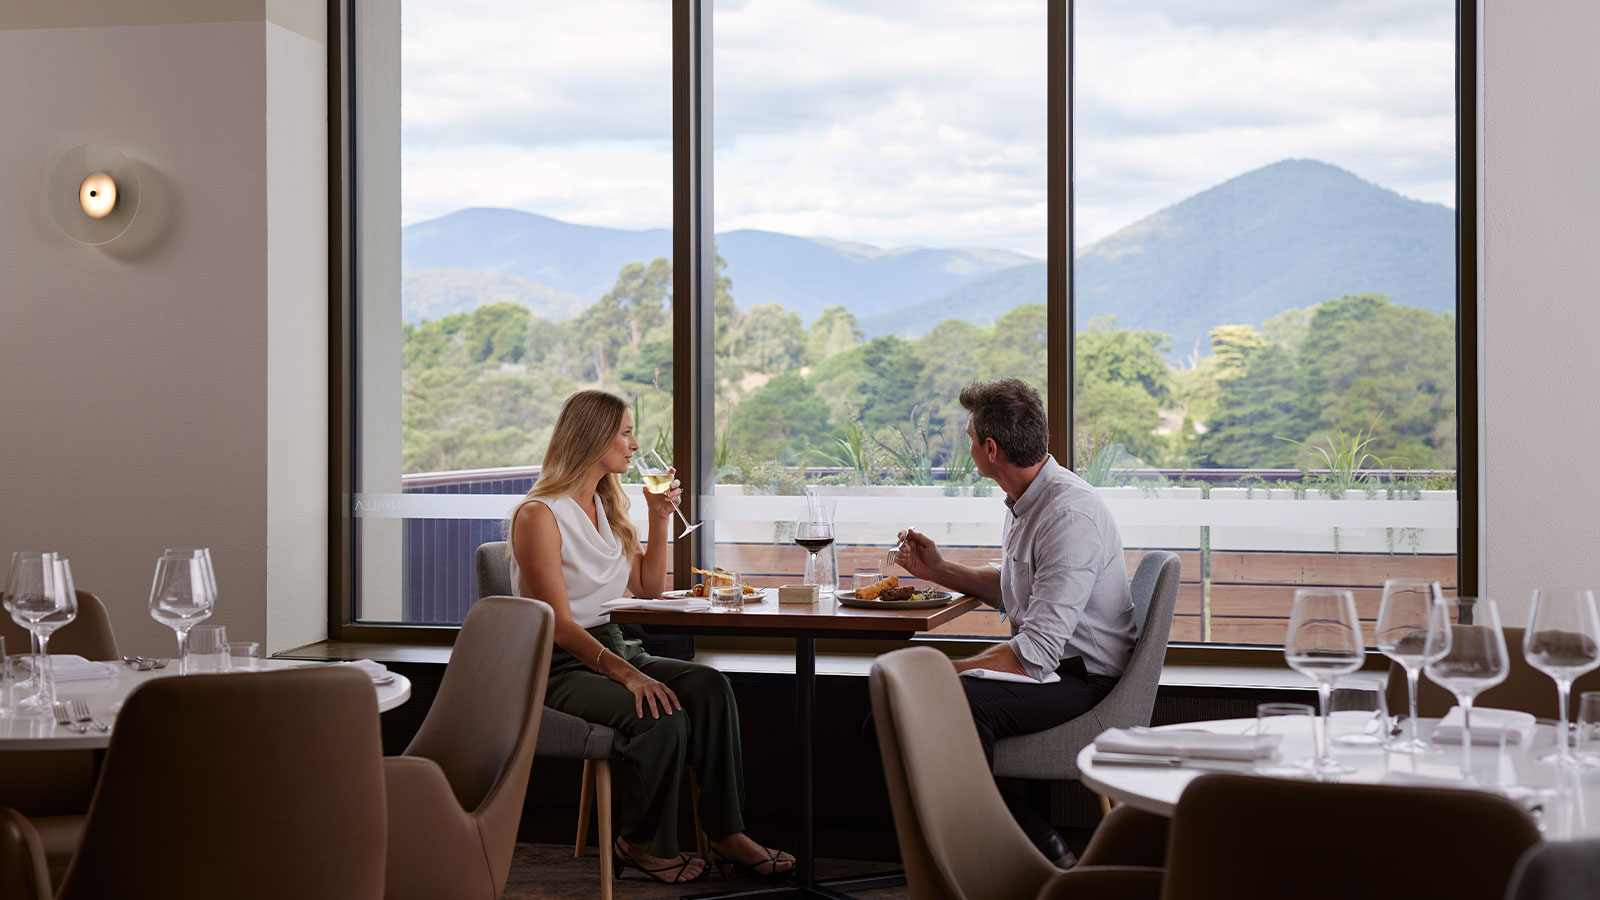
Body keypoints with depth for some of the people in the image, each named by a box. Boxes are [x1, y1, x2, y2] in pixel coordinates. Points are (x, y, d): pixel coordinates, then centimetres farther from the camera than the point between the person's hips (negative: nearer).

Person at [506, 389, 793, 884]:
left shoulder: (609, 506, 14)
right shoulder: (538, 516, -12)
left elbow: (648, 587, 22)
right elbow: (559, 625, -18)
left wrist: (660, 518, 9)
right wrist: (625, 673, -29)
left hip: (611, 647, 8)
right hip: (559, 667, -8)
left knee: (709, 686, -20)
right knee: (662, 717, -31)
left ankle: (727, 834, -19)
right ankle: (643, 843, -8)